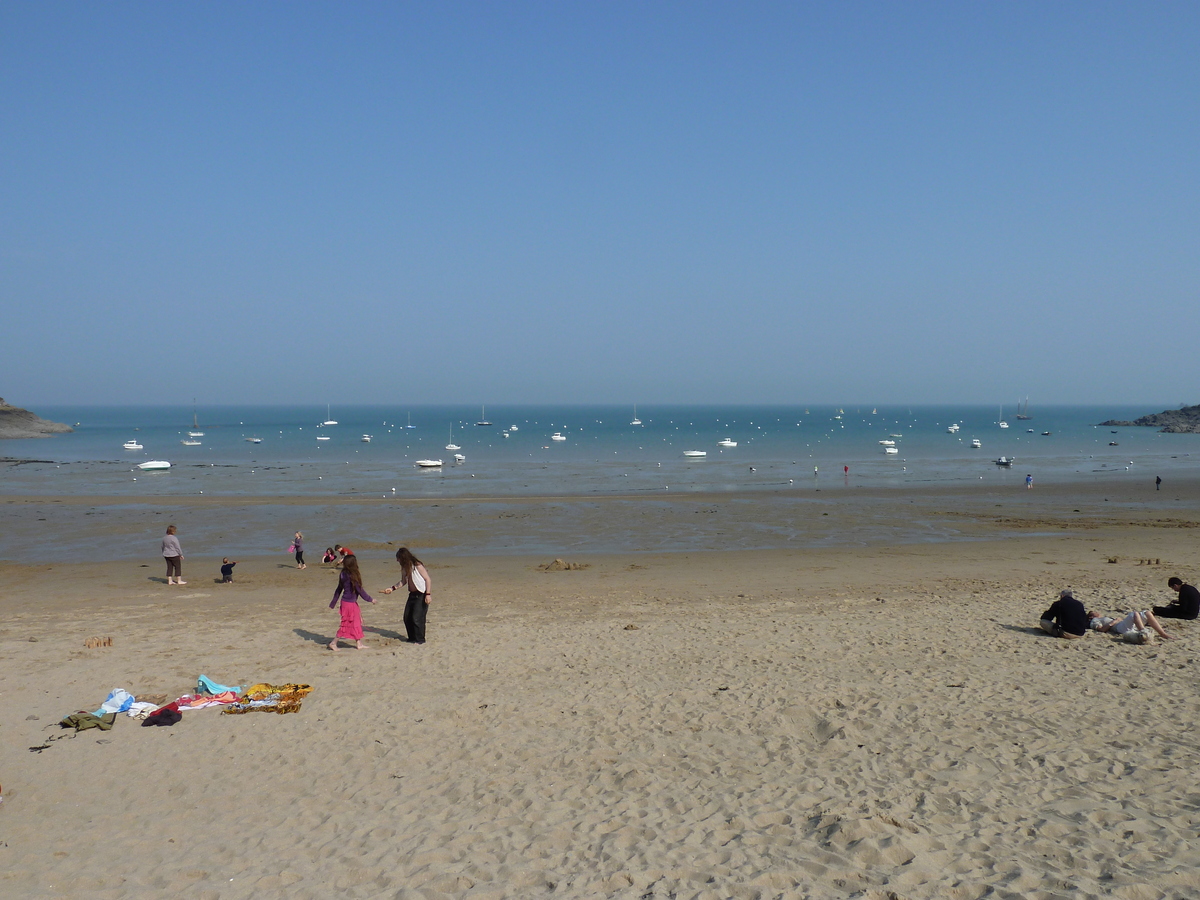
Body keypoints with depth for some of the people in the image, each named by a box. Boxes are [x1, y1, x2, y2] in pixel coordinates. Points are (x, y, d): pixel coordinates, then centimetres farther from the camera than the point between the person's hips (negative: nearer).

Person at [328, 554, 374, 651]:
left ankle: (359, 644, 23)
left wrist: (333, 603, 19)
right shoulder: (352, 576, -22)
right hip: (349, 603, -9)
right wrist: (370, 599, -4)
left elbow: (338, 589, 11)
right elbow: (359, 590, -17)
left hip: (352, 603, 9)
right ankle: (334, 643, 10)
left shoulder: (343, 575, 4)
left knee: (357, 623, 15)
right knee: (346, 624, 2)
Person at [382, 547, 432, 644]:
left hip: (421, 595, -8)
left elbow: (428, 579, -14)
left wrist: (427, 594, -19)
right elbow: (403, 581, 20)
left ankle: (420, 639, 3)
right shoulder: (405, 568, 7)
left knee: (417, 618, -10)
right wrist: (392, 588, 10)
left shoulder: (417, 566, -16)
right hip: (412, 594, 8)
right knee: (407, 617, 7)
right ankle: (412, 638, 20)